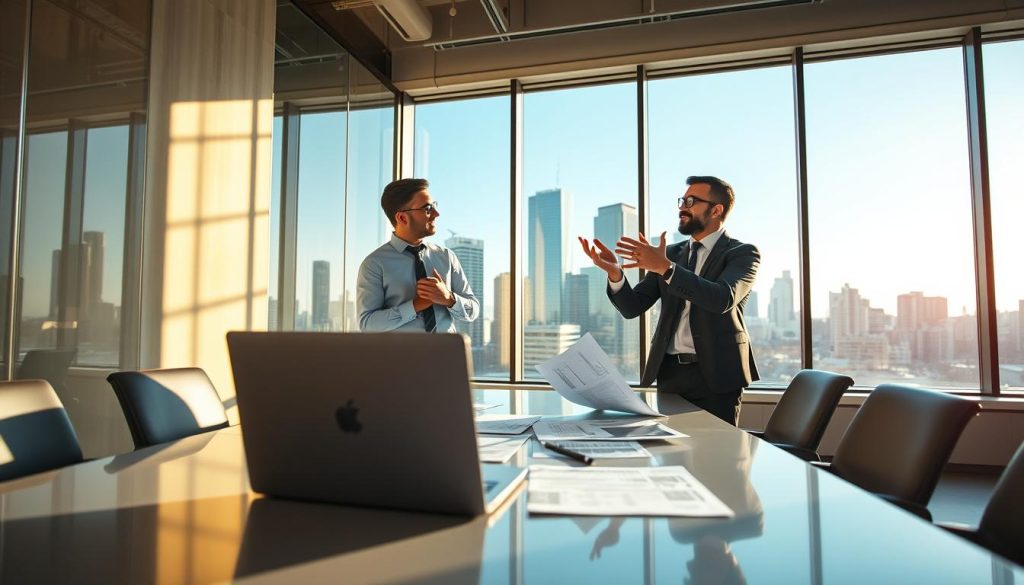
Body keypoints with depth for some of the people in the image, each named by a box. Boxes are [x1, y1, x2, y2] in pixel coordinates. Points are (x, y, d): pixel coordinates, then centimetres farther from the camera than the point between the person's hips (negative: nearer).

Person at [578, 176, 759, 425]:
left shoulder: (742, 253, -1)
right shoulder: (670, 254, 12)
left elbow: (723, 299, -22)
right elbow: (632, 307, 4)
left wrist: (666, 267, -30)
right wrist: (615, 274, -15)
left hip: (715, 374, -4)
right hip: (669, 372, 4)